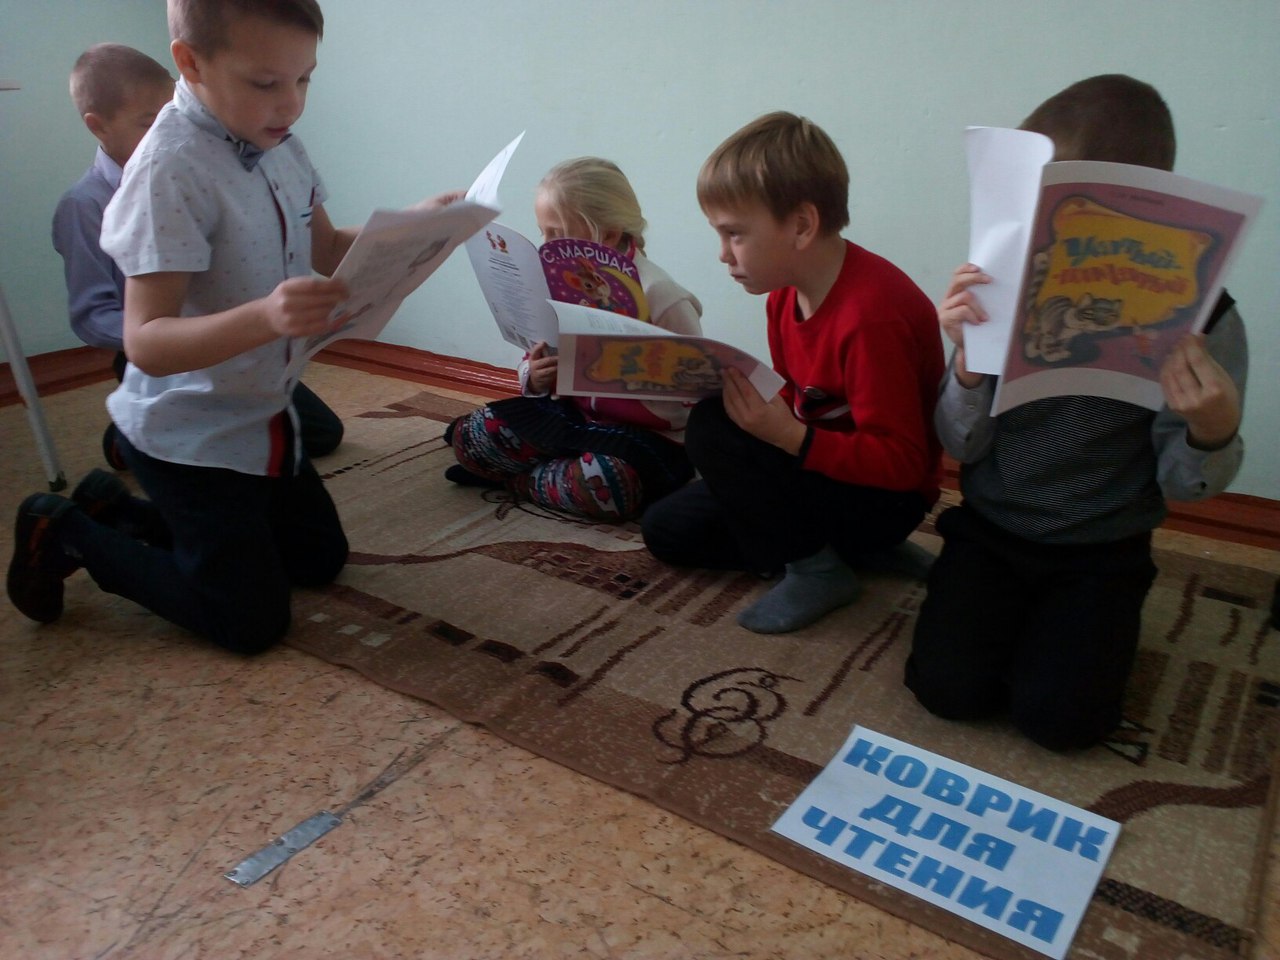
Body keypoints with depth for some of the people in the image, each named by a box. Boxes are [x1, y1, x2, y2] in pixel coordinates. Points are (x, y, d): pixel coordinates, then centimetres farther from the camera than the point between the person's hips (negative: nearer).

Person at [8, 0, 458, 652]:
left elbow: (327, 250, 11)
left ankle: (121, 508, 30)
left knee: (321, 558, 20)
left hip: (263, 418, 8)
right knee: (252, 623, -1)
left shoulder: (277, 145, -2)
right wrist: (267, 317, -46)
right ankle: (68, 534, 16)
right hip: (188, 440, -8)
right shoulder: (171, 168, -25)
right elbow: (145, 341, -29)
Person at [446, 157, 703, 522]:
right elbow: (537, 366, 11)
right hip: (575, 415, 6)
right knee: (470, 434, -5)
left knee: (606, 480, -37)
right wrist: (535, 378, -13)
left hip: (648, 435, -5)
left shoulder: (661, 296, -17)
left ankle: (518, 478, -9)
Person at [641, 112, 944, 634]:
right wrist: (752, 404, -11)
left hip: (882, 501, -9)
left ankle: (817, 568, -12)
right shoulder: (786, 290, -2)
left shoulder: (872, 314, -29)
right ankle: (819, 543, 7)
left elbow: (901, 462, -26)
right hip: (819, 471, 9)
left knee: (713, 429, -28)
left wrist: (788, 435, -35)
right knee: (666, 529, 9)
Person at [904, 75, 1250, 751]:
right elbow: (964, 448, -7)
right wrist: (969, 363, -26)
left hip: (1100, 551, -1)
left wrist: (1212, 433, -28)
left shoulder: (1200, 319, -14)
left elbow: (1183, 486, -5)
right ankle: (1015, 617, 20)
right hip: (990, 529, 1)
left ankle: (1089, 628, 18)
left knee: (1057, 716, -14)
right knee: (947, 688, -12)